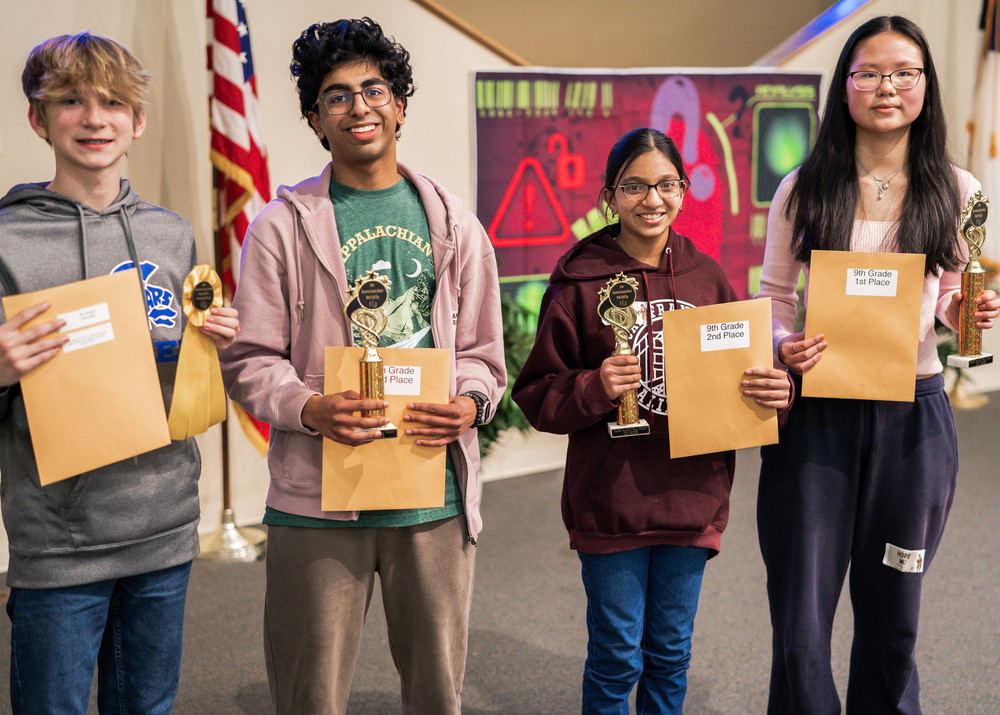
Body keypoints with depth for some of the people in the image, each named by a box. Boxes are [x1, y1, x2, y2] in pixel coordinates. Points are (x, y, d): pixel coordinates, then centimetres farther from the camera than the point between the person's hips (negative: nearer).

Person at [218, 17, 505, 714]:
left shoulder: (453, 223, 10)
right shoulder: (282, 225, 1)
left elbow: (482, 351, 12)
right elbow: (249, 361, 0)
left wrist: (468, 404, -10)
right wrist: (311, 409, -19)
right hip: (318, 499, -2)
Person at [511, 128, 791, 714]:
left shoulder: (708, 277, 4)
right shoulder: (580, 282, -6)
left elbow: (742, 376, 11)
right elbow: (537, 395, -3)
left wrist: (776, 392, -10)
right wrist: (594, 389, -21)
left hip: (692, 496, 3)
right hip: (610, 499, -3)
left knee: (671, 654, 16)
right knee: (616, 656, 8)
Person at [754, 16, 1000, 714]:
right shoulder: (803, 190, -1)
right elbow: (774, 297, 6)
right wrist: (784, 346, -14)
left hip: (913, 417, 2)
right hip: (816, 414, -1)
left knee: (892, 621, 14)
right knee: (799, 634, -1)